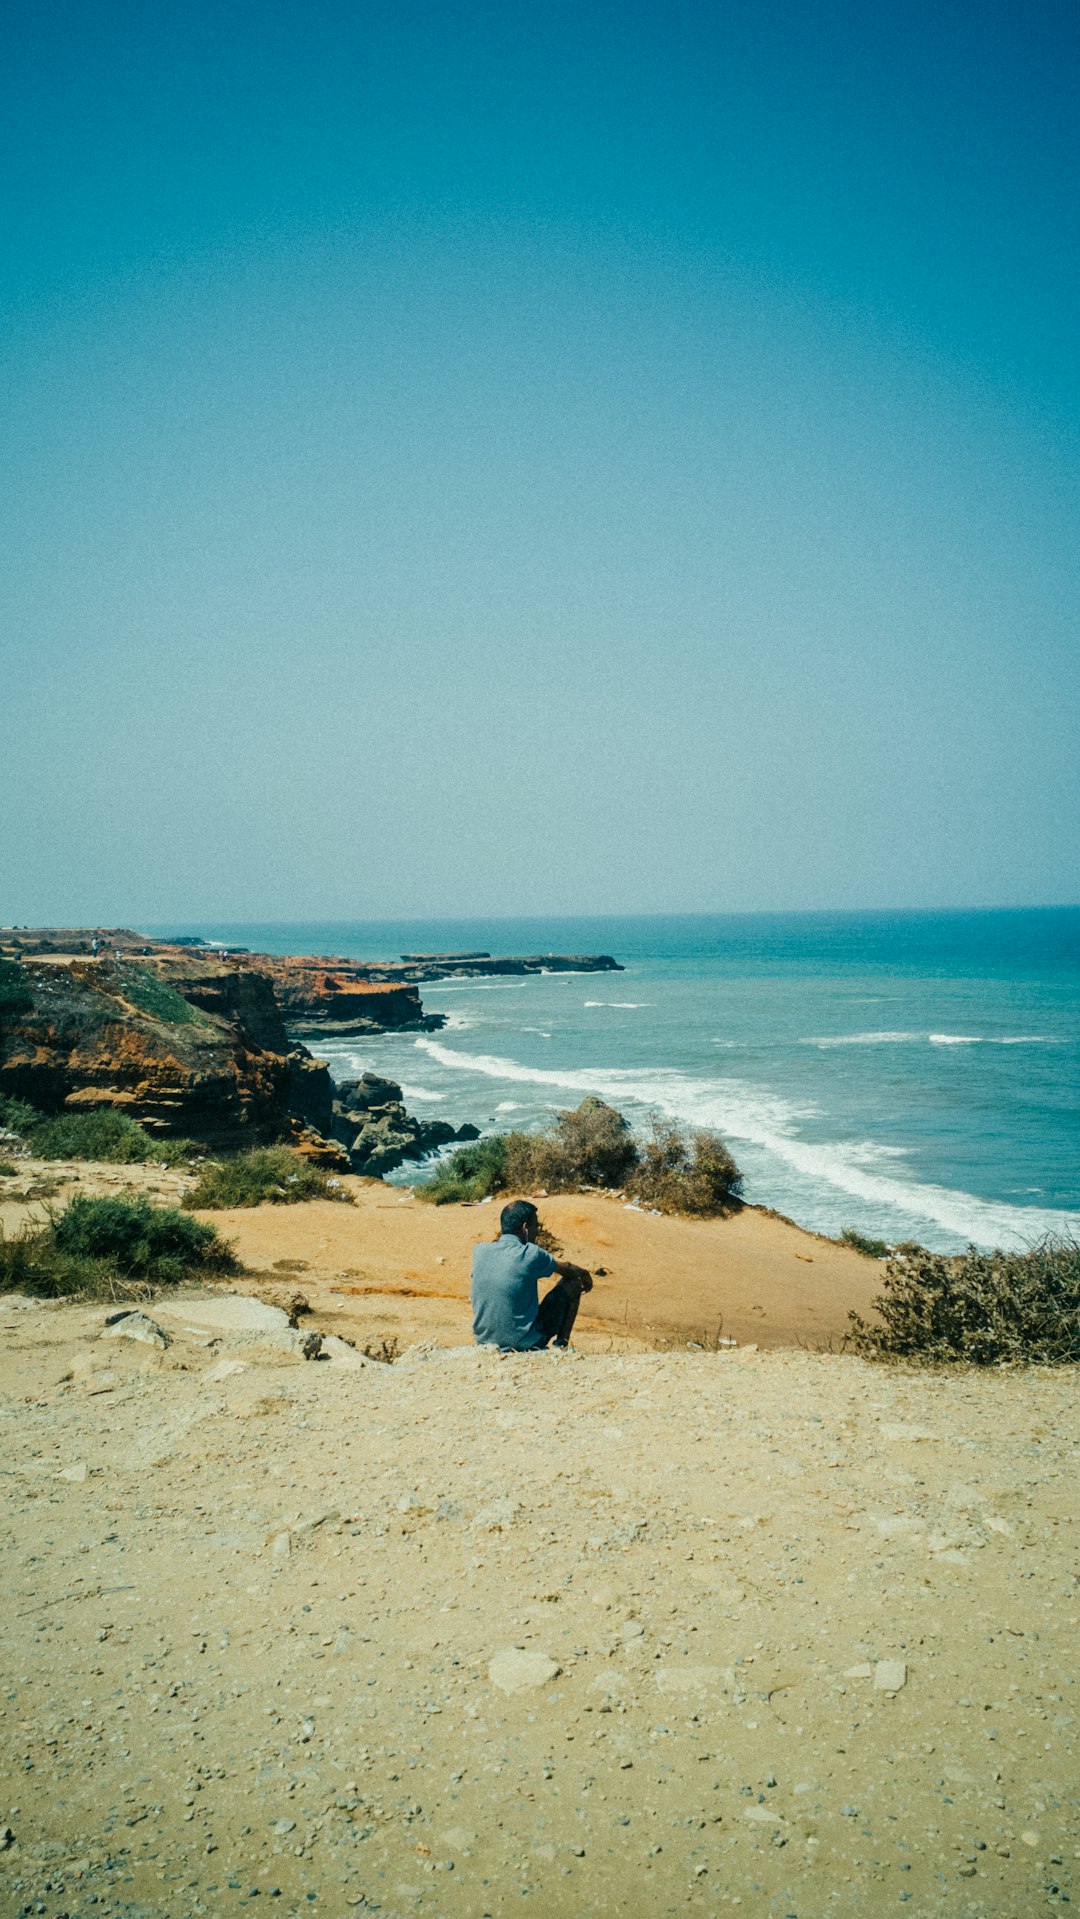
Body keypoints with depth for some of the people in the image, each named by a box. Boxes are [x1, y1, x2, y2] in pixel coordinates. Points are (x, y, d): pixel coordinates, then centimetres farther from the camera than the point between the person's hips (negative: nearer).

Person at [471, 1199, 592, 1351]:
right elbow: (568, 1270, 4)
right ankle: (561, 1345, 19)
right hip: (524, 1344, -6)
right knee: (573, 1283, 10)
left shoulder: (480, 1251, -4)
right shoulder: (530, 1254, -16)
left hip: (483, 1340, 6)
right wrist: (584, 1274, 22)